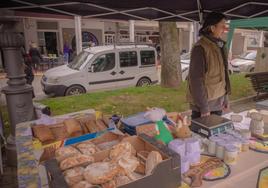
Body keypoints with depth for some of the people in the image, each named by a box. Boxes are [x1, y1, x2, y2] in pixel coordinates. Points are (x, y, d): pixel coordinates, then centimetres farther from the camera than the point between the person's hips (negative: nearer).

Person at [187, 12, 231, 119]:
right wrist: (203, 107, -18)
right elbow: (196, 79, -20)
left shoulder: (220, 46, 7)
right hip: (204, 102, -7)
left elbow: (223, 74, 14)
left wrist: (225, 97, 14)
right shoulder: (200, 48, -17)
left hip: (217, 103, 8)